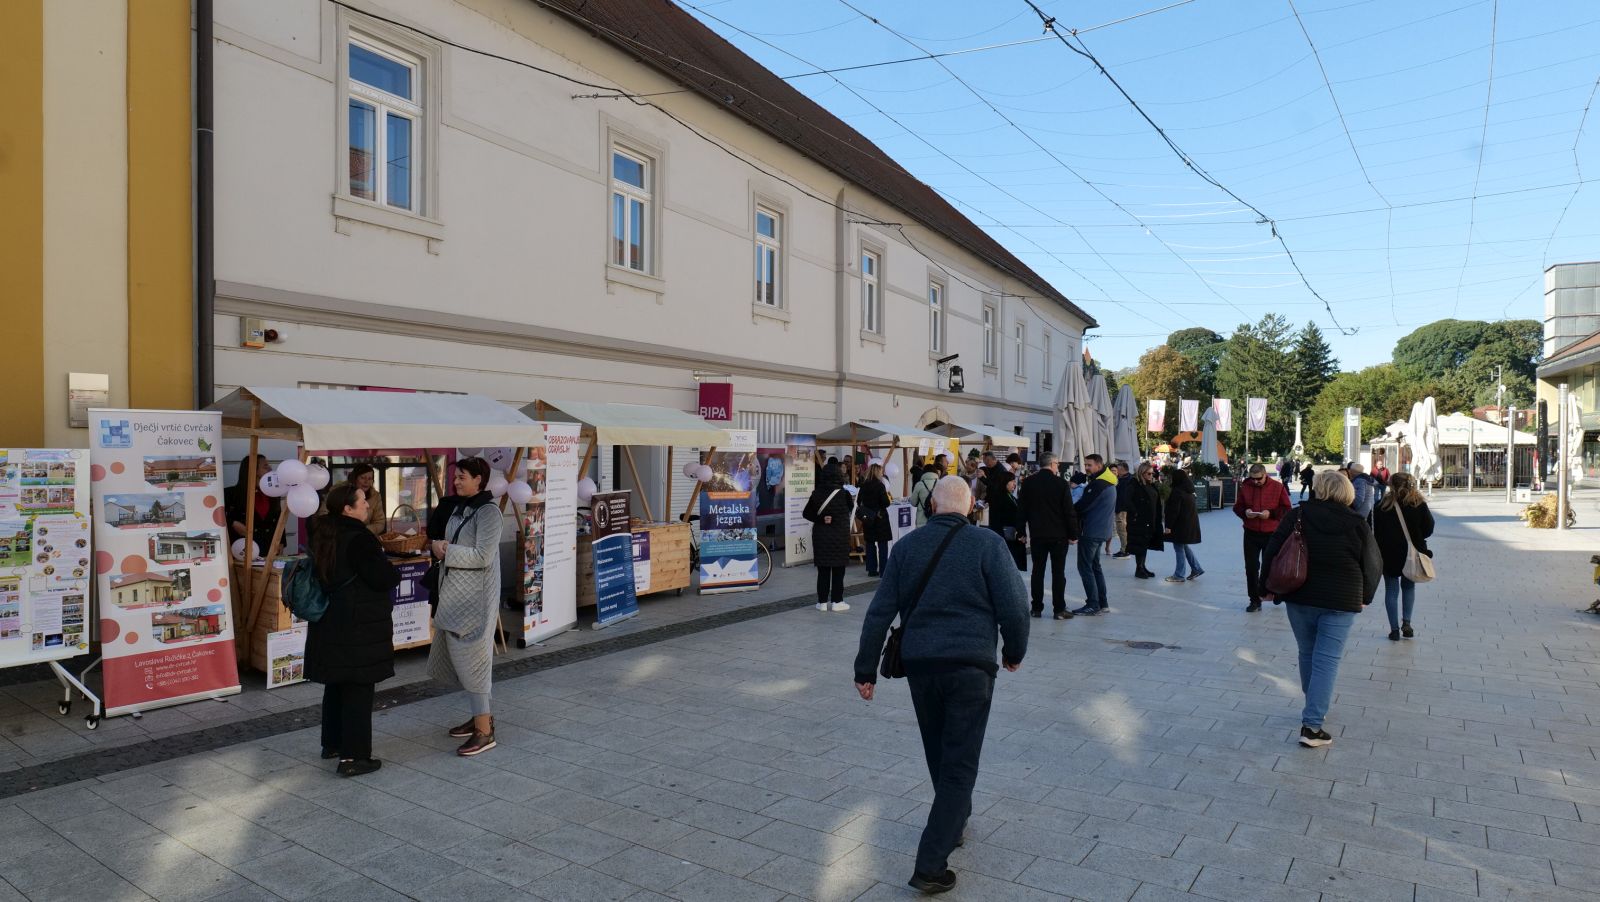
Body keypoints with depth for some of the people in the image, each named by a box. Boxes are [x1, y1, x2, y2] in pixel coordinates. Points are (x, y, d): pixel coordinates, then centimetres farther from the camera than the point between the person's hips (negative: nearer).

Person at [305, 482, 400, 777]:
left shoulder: (322, 536, 7)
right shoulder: (359, 539, -21)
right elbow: (385, 578, -21)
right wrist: (394, 572, 1)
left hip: (329, 624, 9)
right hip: (360, 627, -9)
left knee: (336, 682, 21)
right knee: (358, 687, -2)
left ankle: (332, 743, 33)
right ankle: (353, 757, 3)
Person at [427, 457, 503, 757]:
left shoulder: (488, 512, -15)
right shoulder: (459, 507, 13)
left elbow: (482, 556, -21)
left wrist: (447, 551, -15)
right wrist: (439, 546, 2)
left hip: (474, 595, -9)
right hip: (454, 591, 9)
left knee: (469, 656, -7)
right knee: (457, 654, 14)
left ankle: (484, 731, 1)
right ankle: (480, 716, 27)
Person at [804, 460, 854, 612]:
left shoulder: (817, 493, -4)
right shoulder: (844, 494, -11)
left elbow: (806, 513, -2)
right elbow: (850, 507, 9)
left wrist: (821, 519, -5)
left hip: (820, 536, 3)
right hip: (840, 537, -2)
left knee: (823, 570, 9)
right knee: (838, 570, 6)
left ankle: (822, 601, 13)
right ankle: (837, 602, 9)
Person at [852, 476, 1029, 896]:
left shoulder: (907, 546, 5)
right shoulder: (988, 544, -4)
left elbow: (879, 613, 4)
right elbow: (1014, 606, -8)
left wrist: (866, 669, 10)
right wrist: (1014, 652, 11)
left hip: (919, 664, 4)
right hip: (970, 665, -3)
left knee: (939, 754, 23)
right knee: (959, 764, 4)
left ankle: (955, 819, 45)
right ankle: (930, 865, 0)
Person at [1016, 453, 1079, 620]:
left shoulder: (1028, 483, 0)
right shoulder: (1061, 483, -9)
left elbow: (1021, 509, 3)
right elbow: (1069, 511, -8)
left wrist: (1021, 531, 10)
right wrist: (1073, 534, -1)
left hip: (1037, 534, 3)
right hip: (1059, 535, -3)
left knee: (1038, 570, 8)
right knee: (1058, 572, 2)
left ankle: (1037, 608, 11)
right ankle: (1059, 609, 4)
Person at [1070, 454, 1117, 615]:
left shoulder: (1098, 484, -17)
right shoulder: (1108, 482, 15)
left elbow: (1083, 505, -20)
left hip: (1091, 531, -10)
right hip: (1101, 530, 10)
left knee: (1085, 567, -6)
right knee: (1095, 566, 17)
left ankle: (1093, 605, -6)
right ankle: (1102, 603, 20)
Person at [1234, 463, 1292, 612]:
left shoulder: (1278, 487, -4)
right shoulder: (1245, 487, 1)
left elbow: (1287, 509, -3)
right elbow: (1237, 506, 9)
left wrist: (1271, 513, -18)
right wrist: (1245, 512, -13)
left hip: (1271, 534, -2)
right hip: (1251, 533, 2)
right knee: (1251, 567, 2)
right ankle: (1255, 600, 11)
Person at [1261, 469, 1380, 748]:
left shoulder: (1298, 515, -4)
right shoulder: (1356, 524, -4)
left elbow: (1273, 552, -3)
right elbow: (1373, 564, 3)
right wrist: (1364, 597, 18)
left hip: (1300, 598, 2)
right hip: (1341, 601, -1)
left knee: (1307, 654, 18)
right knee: (1327, 661, -1)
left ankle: (1314, 709, 34)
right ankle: (1312, 725, -6)